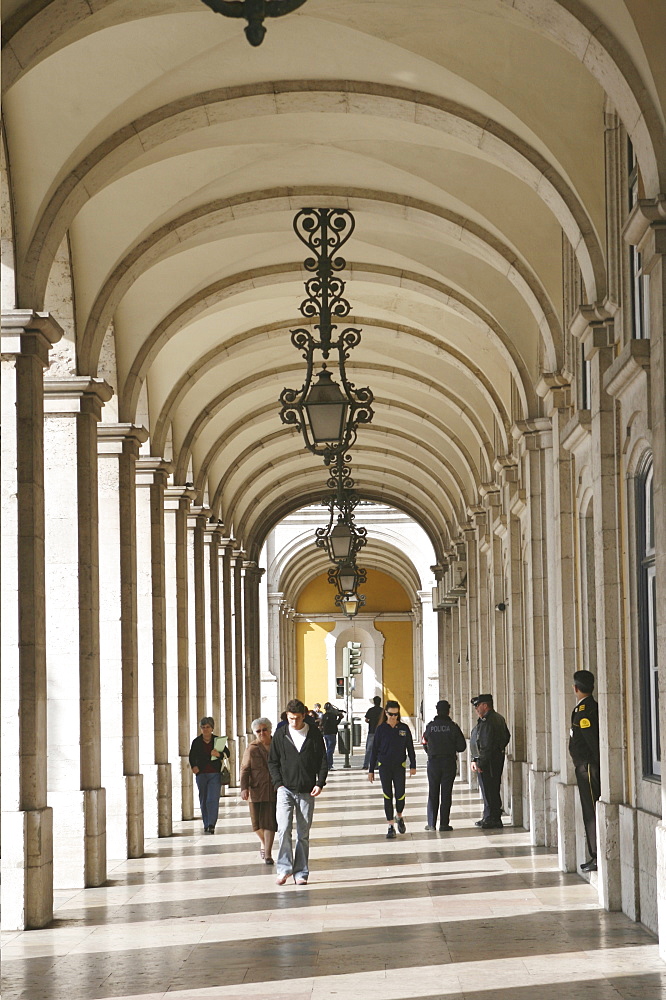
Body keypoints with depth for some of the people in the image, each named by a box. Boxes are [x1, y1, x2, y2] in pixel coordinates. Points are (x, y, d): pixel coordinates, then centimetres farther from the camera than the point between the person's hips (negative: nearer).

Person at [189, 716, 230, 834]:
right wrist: (193, 766, -3)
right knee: (203, 800, 7)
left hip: (215, 774, -2)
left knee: (213, 799, -13)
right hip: (201, 774, 2)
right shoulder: (196, 742, 6)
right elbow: (192, 756, 15)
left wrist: (219, 755, -17)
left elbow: (227, 753, 3)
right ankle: (206, 825, 15)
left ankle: (211, 825, -17)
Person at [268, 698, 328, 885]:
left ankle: (301, 873, 9)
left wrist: (320, 783, -5)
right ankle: (284, 869, -7)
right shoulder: (281, 734, 3)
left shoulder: (314, 734, 2)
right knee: (283, 830, -14)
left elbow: (323, 761, 7)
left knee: (303, 834, 4)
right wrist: (278, 784, -3)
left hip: (306, 792, 0)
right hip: (286, 789, 0)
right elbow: (272, 761, 9)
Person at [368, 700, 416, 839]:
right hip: (384, 766, 0)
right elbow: (374, 749, 3)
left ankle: (399, 817, 26)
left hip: (399, 766, 0)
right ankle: (391, 826, 7)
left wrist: (413, 765, 2)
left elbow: (410, 748, 8)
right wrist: (371, 770, 2)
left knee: (400, 795, -5)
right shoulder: (381, 729, 0)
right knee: (387, 796, 1)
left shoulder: (404, 728, 2)